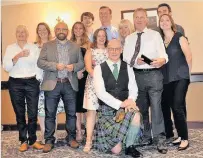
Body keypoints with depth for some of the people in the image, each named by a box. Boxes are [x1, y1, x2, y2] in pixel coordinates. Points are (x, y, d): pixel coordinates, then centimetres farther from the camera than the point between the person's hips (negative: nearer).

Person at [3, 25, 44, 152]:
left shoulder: (34, 47, 7)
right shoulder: (10, 48, 7)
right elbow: (6, 67, -3)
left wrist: (39, 81, -7)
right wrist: (17, 57, -14)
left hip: (32, 83, -1)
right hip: (15, 84, 1)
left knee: (33, 113, 0)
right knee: (20, 113, 7)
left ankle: (33, 140, 15)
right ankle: (23, 141, 18)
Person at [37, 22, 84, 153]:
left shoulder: (76, 47, 12)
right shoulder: (47, 45, 7)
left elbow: (81, 63, 9)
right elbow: (40, 62, -2)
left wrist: (74, 66, -13)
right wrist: (55, 66, -16)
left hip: (70, 84, 1)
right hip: (52, 84, -1)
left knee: (71, 113, 7)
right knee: (50, 114, 3)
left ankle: (71, 138, 21)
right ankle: (49, 140, 14)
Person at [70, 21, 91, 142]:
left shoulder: (88, 44, 6)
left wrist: (81, 71, -14)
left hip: (84, 76, -1)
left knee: (83, 102, 0)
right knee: (76, 103, 0)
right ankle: (79, 131, 6)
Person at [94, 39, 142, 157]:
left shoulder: (128, 68, 8)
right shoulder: (99, 68, -1)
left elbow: (133, 89, -2)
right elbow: (100, 92, -13)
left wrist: (130, 100, -25)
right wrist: (120, 104, -22)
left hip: (125, 107, 2)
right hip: (107, 109, -2)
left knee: (136, 116, -34)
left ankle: (130, 146, -6)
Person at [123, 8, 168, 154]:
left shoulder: (155, 35, 4)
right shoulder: (129, 38, 14)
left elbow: (163, 54, -7)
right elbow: (125, 58, 6)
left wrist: (161, 60, -29)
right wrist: (135, 61, -14)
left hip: (153, 74, -4)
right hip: (137, 75, 4)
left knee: (156, 106, -8)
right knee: (141, 108, 12)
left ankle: (160, 140, 0)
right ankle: (146, 137, 25)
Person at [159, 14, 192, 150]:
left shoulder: (179, 37, -1)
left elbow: (188, 56, -3)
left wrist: (186, 73, 2)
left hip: (180, 77, -5)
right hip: (166, 79, 5)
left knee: (177, 107, -12)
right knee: (165, 107, 7)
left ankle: (184, 138, -1)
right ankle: (169, 135, 21)